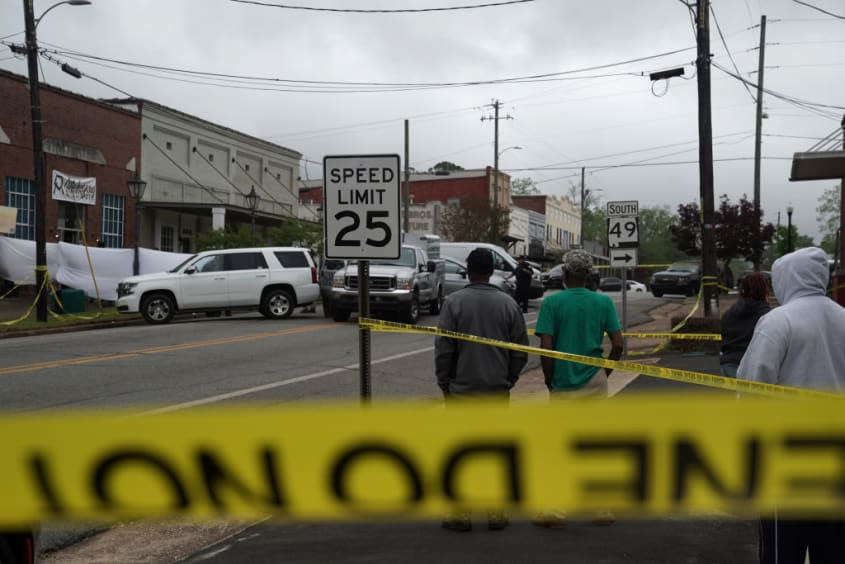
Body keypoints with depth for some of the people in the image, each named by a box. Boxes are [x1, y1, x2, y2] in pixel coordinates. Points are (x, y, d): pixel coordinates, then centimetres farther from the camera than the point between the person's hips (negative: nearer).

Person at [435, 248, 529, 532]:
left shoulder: (454, 302, -6)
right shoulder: (508, 303, 2)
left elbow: (443, 349, -6)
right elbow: (521, 350, 5)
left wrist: (444, 383, 5)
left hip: (461, 390, -2)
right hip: (498, 391, 3)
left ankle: (460, 514, 8)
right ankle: (496, 514, 13)